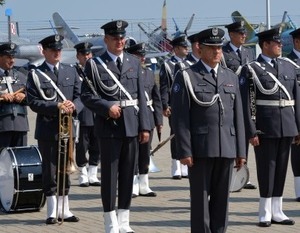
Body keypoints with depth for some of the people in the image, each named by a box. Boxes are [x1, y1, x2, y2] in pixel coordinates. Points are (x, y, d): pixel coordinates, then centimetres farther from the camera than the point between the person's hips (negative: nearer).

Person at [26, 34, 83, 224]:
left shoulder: (71, 71, 12)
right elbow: (34, 102, -9)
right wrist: (56, 106, -19)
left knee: (64, 169, 9)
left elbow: (80, 95, 6)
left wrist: (74, 106, -16)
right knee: (50, 170, 0)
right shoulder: (36, 75, -1)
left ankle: (64, 210, 16)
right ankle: (53, 211, 5)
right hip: (47, 129, -3)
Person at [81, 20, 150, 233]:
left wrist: (145, 126, 3)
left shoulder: (134, 62, 11)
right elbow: (86, 96, -3)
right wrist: (107, 106, -17)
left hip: (132, 125, 4)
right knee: (109, 175, 1)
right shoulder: (95, 64, -1)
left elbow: (141, 96, 8)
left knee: (128, 175, 8)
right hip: (109, 127, -4)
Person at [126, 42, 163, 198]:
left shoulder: (149, 73, 12)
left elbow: (157, 99, 14)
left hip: (148, 119, 6)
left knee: (145, 153, 11)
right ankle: (133, 187, 6)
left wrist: (159, 120, 10)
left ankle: (144, 186, 19)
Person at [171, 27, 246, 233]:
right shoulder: (187, 77, -1)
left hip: (227, 149, 4)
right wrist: (184, 151, -12)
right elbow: (180, 118, -6)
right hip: (201, 148, -4)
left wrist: (241, 151, 9)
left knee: (221, 199, 8)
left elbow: (238, 116, 13)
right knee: (200, 199, 1)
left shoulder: (231, 77, 14)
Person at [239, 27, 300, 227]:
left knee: (281, 168, 9)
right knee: (266, 169, 1)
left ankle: (277, 212, 17)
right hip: (265, 127, -5)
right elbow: (247, 103, -8)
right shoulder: (252, 70, -5)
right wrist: (252, 132, -13)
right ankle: (265, 213, 10)